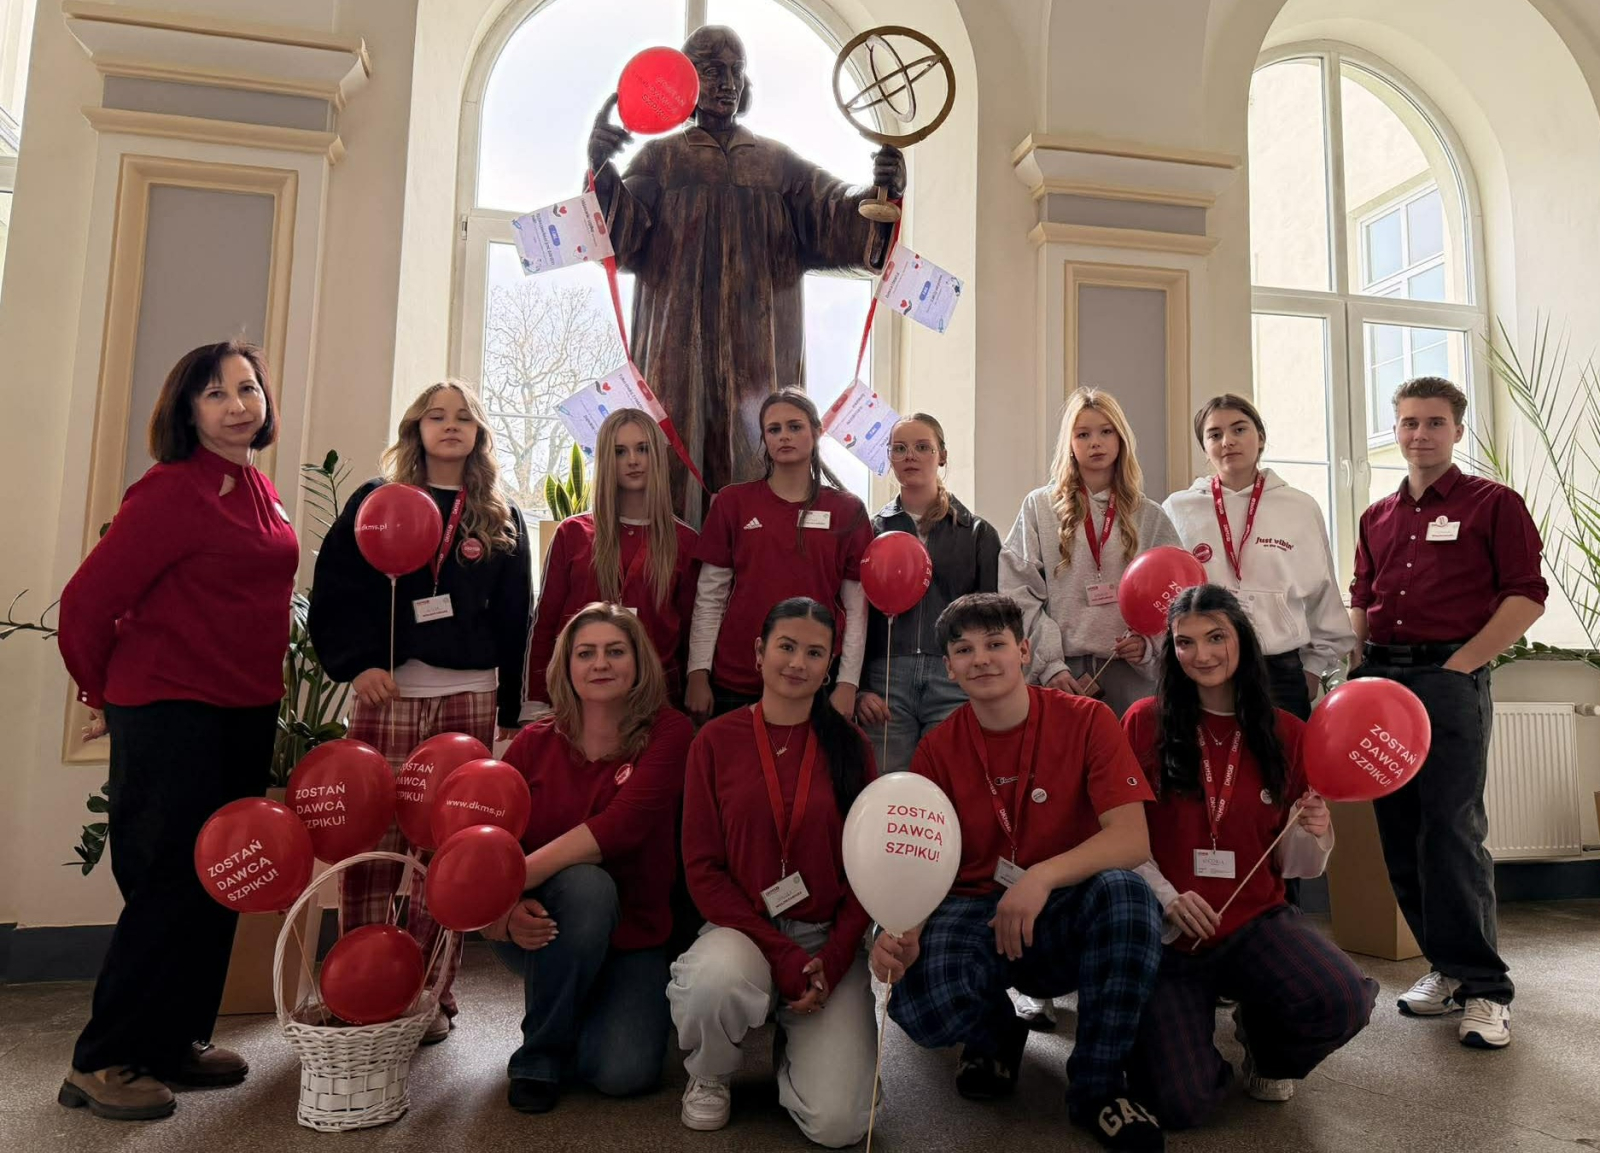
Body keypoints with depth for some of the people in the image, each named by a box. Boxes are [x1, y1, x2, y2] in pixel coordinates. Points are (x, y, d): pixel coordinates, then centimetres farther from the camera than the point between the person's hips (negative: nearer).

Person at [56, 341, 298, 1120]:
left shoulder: (259, 490, 10)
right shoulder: (171, 491, -14)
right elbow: (87, 600, -12)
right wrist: (107, 695, 1)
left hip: (246, 716, 8)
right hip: (170, 713, -8)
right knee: (170, 887, 0)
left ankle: (177, 1041, 29)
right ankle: (102, 1062, 18)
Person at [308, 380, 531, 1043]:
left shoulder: (502, 518, 13)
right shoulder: (376, 501, 9)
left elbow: (514, 619, 12)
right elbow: (334, 591, 2)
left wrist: (512, 710, 8)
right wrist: (358, 663, -13)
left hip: (470, 696, 1)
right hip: (387, 691, -1)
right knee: (370, 845, 0)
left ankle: (432, 997, 15)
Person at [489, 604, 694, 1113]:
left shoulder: (670, 733, -10)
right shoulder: (533, 743, -3)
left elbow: (623, 824, -24)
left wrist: (518, 876, -33)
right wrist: (505, 912, -30)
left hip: (632, 936, 0)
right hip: (547, 929, 1)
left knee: (626, 1072, -21)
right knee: (586, 884, -33)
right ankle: (541, 1053, -9)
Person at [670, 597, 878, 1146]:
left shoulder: (848, 745, 1)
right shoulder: (716, 741, -2)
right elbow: (703, 867, -5)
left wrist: (833, 960, -12)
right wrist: (782, 955, -14)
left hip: (830, 940, 1)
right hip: (742, 928, -1)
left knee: (837, 1122, -15)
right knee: (713, 981, -36)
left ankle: (797, 1040, 20)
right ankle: (709, 1077, 0)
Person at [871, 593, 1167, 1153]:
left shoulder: (1086, 721, -7)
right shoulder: (937, 750, -2)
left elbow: (1132, 840, -17)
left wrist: (1042, 876, -33)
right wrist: (904, 932, -26)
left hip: (1064, 917, 0)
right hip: (974, 912, 1)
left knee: (1124, 891, -34)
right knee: (919, 1006, -31)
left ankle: (1097, 1084, -11)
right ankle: (997, 1034, 10)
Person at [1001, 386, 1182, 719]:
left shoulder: (1151, 516, 12)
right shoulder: (1040, 507, 6)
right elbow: (1019, 594, -2)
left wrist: (1148, 644, -8)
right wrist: (1050, 664, -10)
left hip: (1131, 674, 2)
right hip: (1060, 674, -1)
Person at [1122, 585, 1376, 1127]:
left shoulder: (1287, 734, 3)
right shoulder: (1145, 722, -4)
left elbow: (1291, 866, 7)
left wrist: (1312, 834, -14)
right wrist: (1166, 896, -16)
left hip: (1257, 921, 2)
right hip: (1168, 935, -2)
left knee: (1344, 1002, -29)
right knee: (1180, 1104, -19)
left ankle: (1264, 1044, 10)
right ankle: (1187, 1027, 20)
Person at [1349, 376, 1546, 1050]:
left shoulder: (1492, 504, 3)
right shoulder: (1377, 518, 18)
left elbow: (1527, 595, -4)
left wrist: (1462, 663, -11)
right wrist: (1361, 671, 7)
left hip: (1451, 680, -5)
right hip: (1380, 680, 6)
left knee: (1452, 833, -9)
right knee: (1399, 836, 7)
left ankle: (1484, 990, 1)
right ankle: (1447, 966, 20)